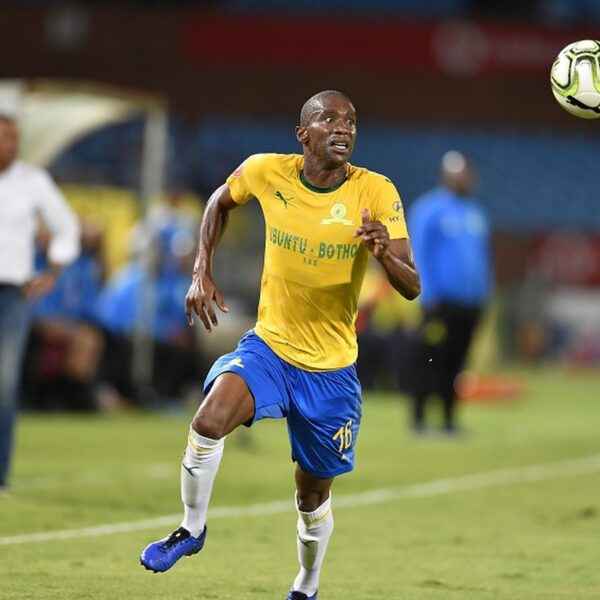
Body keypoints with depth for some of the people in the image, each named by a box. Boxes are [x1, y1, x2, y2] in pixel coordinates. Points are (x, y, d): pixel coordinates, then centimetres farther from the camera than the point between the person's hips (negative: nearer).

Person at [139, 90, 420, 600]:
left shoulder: (377, 193, -15)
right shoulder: (267, 172, -10)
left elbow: (411, 288, -17)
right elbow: (221, 202, 13)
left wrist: (384, 252, -38)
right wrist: (202, 272, 4)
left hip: (332, 368, 0)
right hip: (268, 346, 0)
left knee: (313, 495, 10)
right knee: (210, 421, -28)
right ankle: (192, 529, -4)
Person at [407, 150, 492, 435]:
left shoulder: (475, 213, 16)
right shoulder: (428, 209, -4)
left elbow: (484, 256, 22)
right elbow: (419, 255, -8)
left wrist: (484, 292, 15)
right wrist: (430, 297, -13)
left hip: (470, 303, 6)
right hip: (441, 302, -6)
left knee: (455, 361, 7)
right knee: (430, 359, -7)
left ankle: (449, 418, 11)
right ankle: (418, 416, -2)